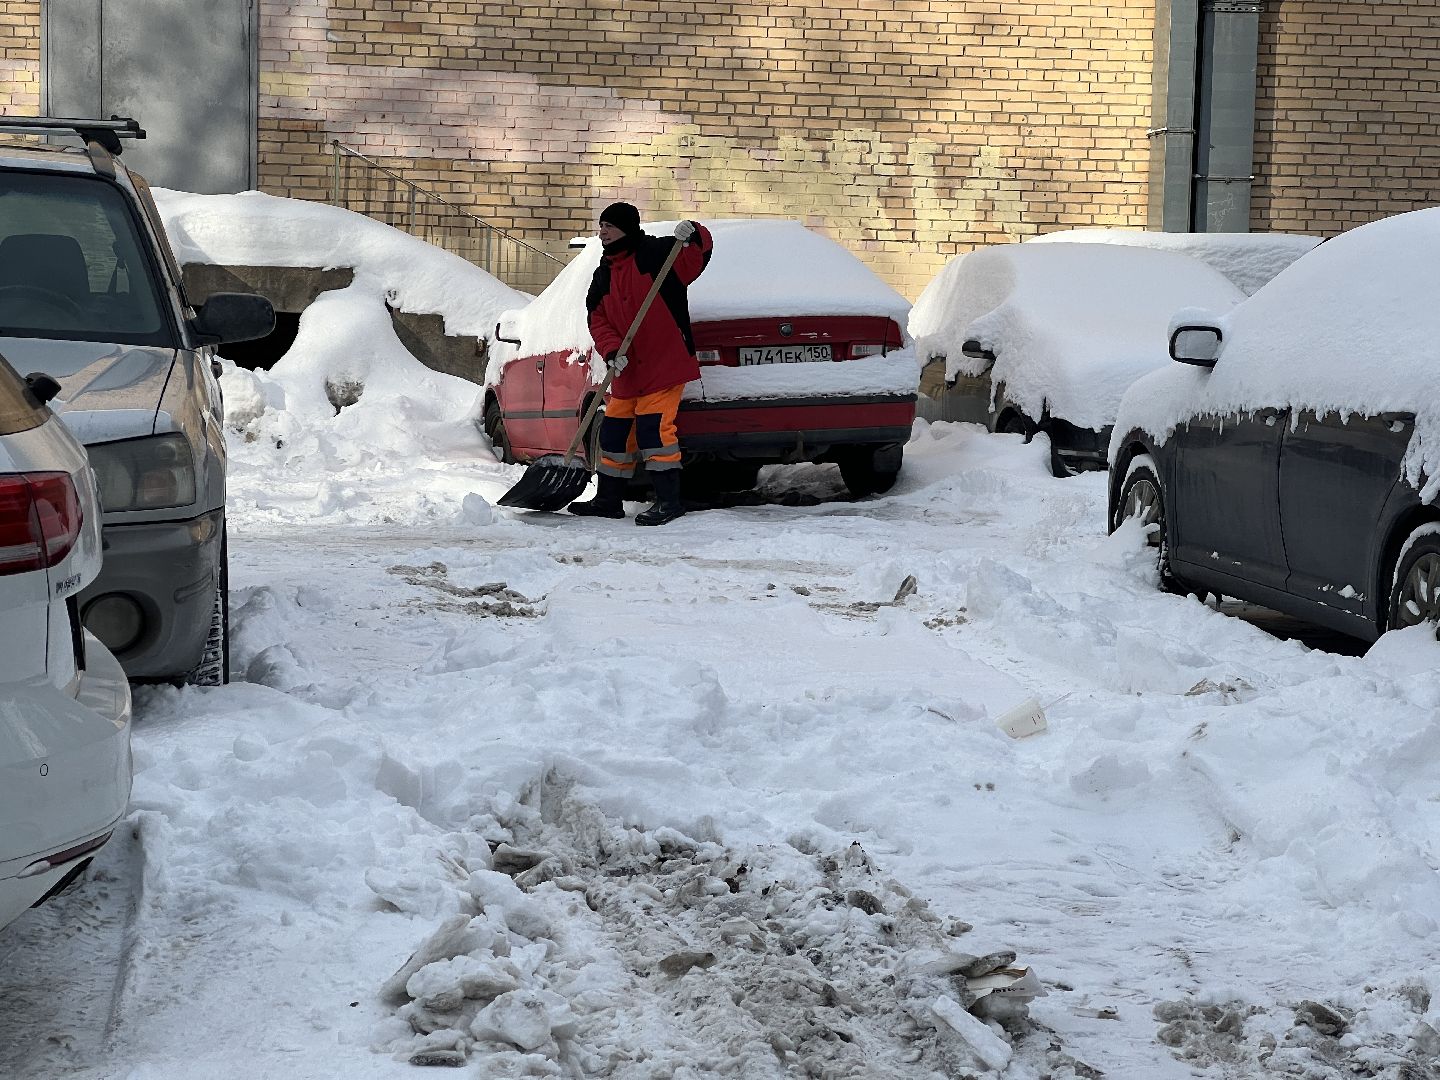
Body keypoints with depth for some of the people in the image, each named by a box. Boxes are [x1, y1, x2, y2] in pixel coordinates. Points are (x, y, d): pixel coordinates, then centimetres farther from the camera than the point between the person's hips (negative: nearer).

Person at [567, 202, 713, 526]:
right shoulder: (604, 275, 10)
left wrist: (693, 234, -34)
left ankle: (669, 500, -8)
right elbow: (598, 320, 5)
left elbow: (697, 256, -11)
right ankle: (608, 499, 23)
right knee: (614, 429, 11)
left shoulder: (658, 253, -7)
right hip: (627, 369, 7)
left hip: (664, 363, -7)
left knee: (654, 427, -14)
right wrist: (612, 352, -12)